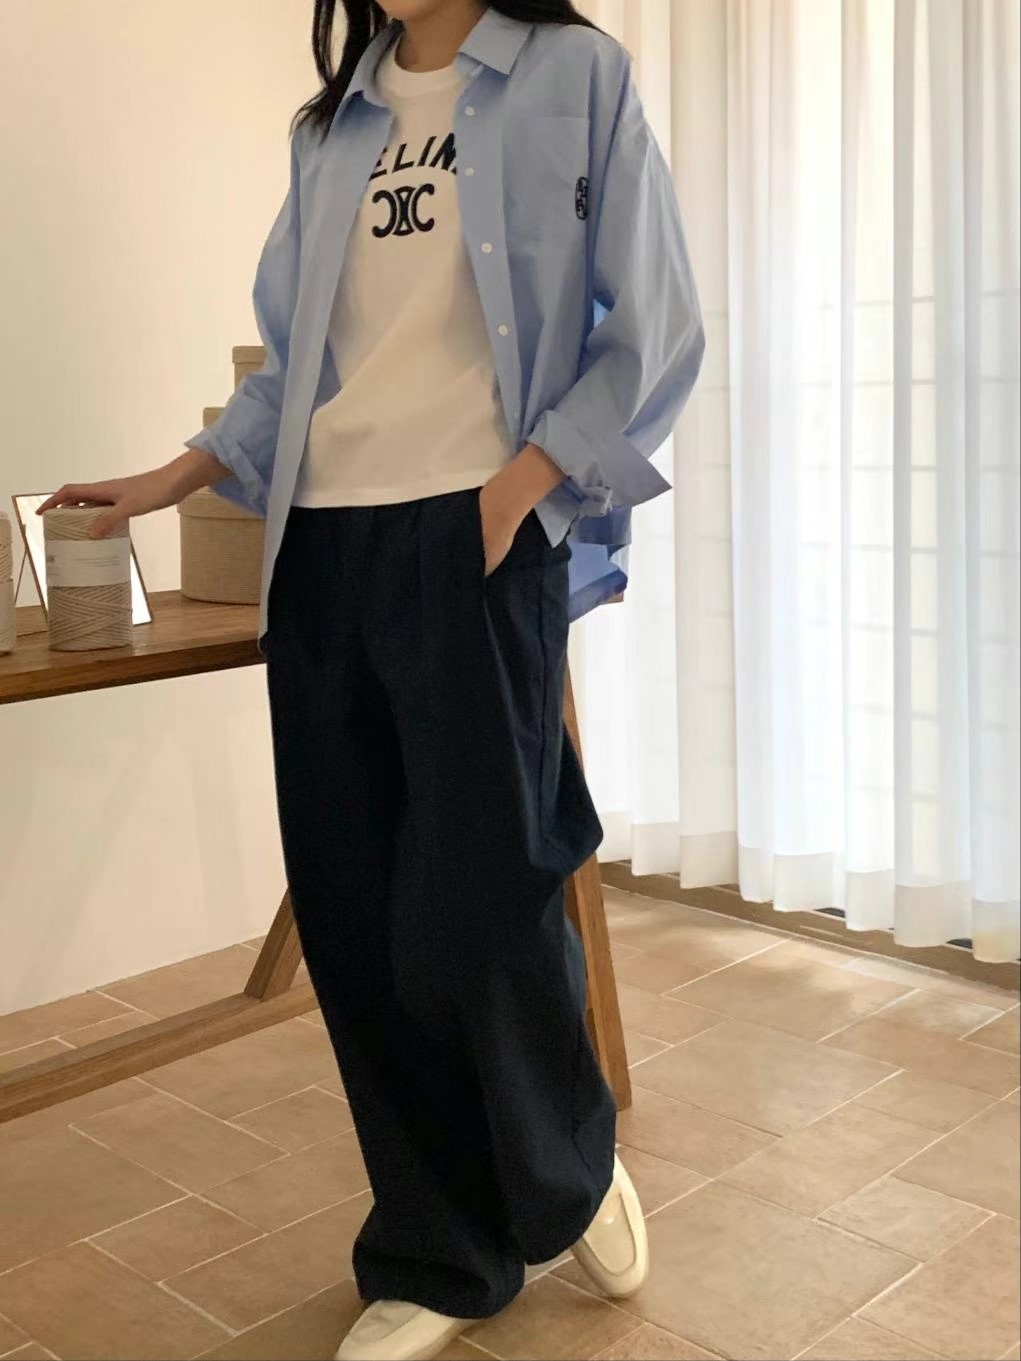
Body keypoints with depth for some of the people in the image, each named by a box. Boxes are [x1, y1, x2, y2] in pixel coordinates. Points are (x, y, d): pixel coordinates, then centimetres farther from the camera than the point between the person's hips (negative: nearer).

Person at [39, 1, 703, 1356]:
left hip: (474, 541, -4)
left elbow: (652, 331, 0)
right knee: (354, 923, 3)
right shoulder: (331, 124, 18)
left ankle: (572, 1171, 24)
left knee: (471, 909, -7)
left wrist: (521, 481, -11)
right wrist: (176, 478, 14)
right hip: (322, 550, 5)